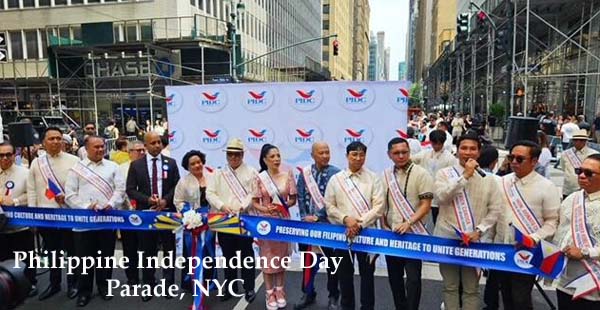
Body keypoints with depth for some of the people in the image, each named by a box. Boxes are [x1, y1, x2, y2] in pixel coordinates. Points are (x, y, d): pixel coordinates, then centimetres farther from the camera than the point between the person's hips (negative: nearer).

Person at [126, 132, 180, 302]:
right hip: (145, 212, 0)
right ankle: (148, 285, 22)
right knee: (147, 251, 9)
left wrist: (165, 200, -13)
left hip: (167, 211, 1)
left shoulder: (171, 163, 3)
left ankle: (168, 284, 21)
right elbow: (130, 190, -1)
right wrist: (147, 199, -15)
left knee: (169, 249, 8)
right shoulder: (136, 165, 1)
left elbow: (177, 186, 2)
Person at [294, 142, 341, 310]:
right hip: (308, 223, 3)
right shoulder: (305, 173, 4)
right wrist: (304, 216, -8)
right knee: (308, 260, 14)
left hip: (329, 223, -3)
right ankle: (308, 293, 31)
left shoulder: (336, 173, -8)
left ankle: (333, 296, 28)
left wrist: (318, 216, -14)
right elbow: (301, 197, 4)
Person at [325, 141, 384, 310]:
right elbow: (329, 206, 1)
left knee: (367, 273, 9)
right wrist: (346, 219, -14)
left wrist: (360, 223, -16)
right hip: (342, 232, 1)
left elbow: (378, 207, -7)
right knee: (345, 273, 12)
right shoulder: (335, 179, 3)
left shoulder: (373, 178, 0)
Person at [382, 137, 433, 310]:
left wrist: (408, 222, -23)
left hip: (413, 234, -5)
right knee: (394, 276, 15)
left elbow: (426, 206, -12)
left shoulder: (421, 174, -8)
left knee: (413, 277, -1)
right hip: (391, 234, 5)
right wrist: (384, 228, 5)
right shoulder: (386, 176, 6)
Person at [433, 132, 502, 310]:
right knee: (450, 286, 13)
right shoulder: (444, 173, -1)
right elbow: (441, 196, -20)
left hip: (474, 240, 1)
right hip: (448, 238, 0)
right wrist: (465, 175, -19)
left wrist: (478, 231, -10)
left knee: (471, 289, 11)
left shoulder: (488, 178, 3)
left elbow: (495, 209, 1)